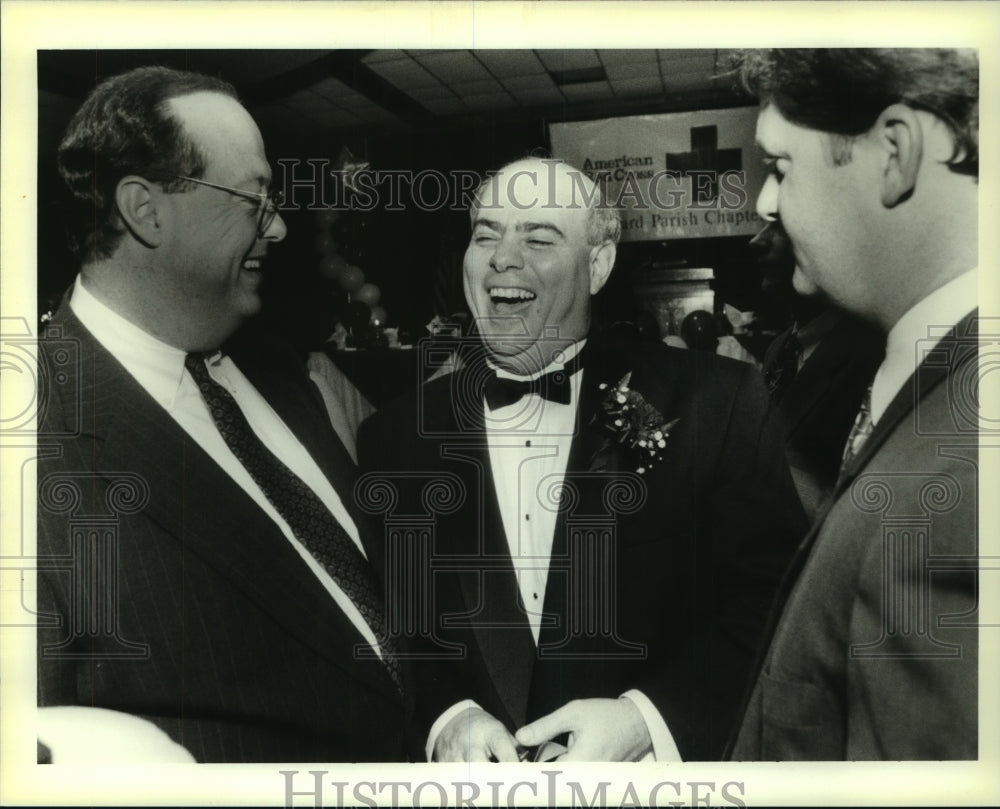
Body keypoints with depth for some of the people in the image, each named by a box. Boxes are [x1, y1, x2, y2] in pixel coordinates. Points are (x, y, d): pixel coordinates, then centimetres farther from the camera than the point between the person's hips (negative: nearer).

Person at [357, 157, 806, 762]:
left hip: (654, 775, -1)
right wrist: (444, 717, -18)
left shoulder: (714, 405, -13)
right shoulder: (395, 438, -6)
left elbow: (775, 601, -12)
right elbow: (384, 629, -2)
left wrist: (646, 718, -24)